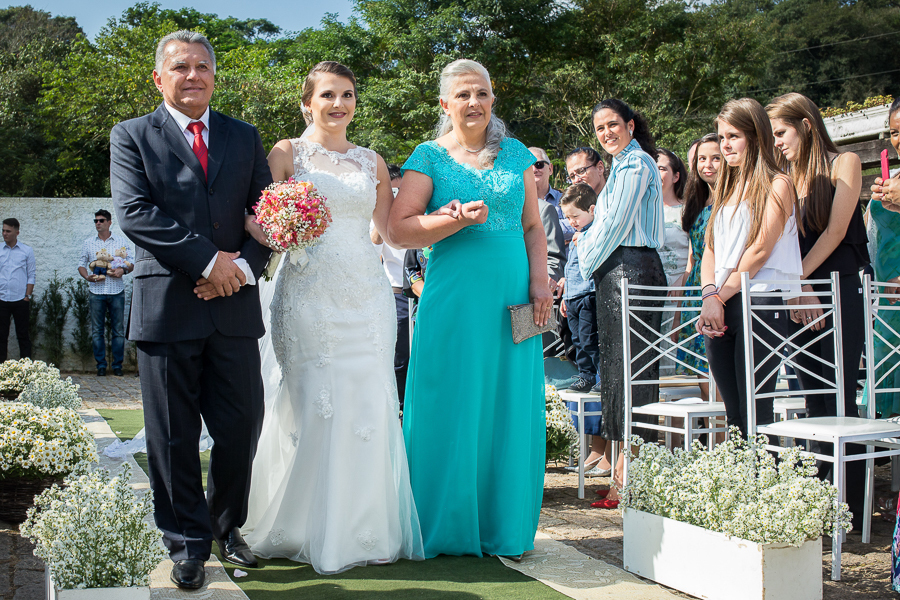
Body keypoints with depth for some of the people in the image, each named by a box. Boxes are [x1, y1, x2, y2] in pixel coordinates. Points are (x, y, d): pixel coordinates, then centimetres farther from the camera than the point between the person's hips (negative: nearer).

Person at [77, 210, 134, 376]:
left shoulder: (121, 241, 8)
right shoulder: (88, 243, 12)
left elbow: (131, 262, 8)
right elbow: (82, 264, 14)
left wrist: (123, 270, -13)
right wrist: (87, 276, -6)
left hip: (117, 291, -1)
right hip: (96, 291, 1)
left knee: (118, 330, 0)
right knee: (97, 330, 1)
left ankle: (117, 365, 7)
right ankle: (101, 365, 8)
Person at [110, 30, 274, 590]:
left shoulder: (245, 138, 15)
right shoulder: (132, 136, 6)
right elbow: (135, 211, -8)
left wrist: (245, 266, -9)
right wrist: (209, 259, -14)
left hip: (234, 307, 2)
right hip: (168, 307, -2)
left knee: (241, 429, 5)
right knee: (174, 437, 4)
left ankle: (228, 526, 26)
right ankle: (188, 543, 18)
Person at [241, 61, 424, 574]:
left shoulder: (372, 161, 15)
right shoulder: (288, 153, 5)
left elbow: (393, 232, 15)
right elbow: (258, 219, -3)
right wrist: (275, 234, -24)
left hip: (365, 298, 3)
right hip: (307, 296, -3)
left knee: (368, 409, 1)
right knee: (309, 409, -4)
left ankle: (363, 528, 13)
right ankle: (304, 531, 10)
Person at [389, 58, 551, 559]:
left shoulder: (515, 154, 13)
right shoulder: (430, 157, 3)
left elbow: (534, 227, 14)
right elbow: (399, 230, -4)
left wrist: (539, 280, 0)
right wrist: (457, 220, -16)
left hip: (513, 302, 3)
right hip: (453, 301, -3)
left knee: (511, 410, 5)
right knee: (453, 409, -1)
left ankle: (505, 527, 17)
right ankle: (449, 528, 12)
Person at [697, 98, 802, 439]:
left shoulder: (776, 185, 0)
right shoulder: (727, 188, 22)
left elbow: (760, 250, -9)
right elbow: (711, 248, 15)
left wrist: (721, 295, -10)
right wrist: (709, 295, -3)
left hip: (760, 304, -7)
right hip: (720, 310, 7)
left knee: (755, 412, -9)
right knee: (733, 415, 7)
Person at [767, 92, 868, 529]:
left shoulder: (843, 164, 2)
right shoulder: (785, 177, 15)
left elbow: (835, 231, -7)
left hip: (841, 293, -5)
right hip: (798, 296, 5)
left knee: (838, 399, -7)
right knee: (813, 401, 6)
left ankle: (849, 509, -2)